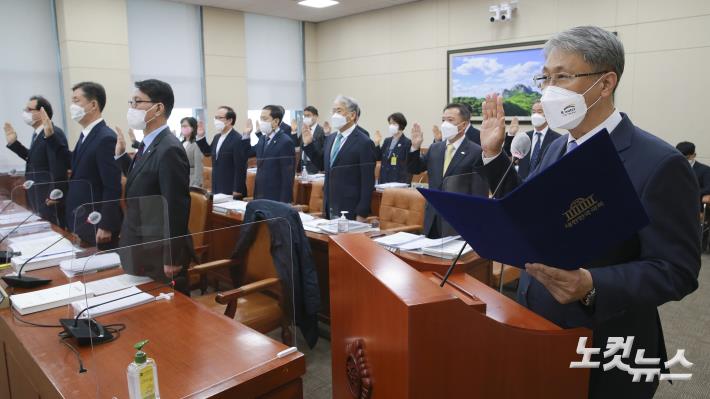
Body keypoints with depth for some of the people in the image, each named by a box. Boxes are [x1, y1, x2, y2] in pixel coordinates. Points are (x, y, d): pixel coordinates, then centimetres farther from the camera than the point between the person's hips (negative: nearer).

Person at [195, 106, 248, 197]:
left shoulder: (238, 140, -16)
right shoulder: (217, 137, 11)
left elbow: (240, 168, -18)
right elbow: (208, 152, 26)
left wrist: (237, 191, -19)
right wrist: (201, 137, 12)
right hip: (217, 190, 8)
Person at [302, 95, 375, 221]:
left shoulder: (364, 143, -12)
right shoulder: (331, 138, 9)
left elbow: (367, 182, -14)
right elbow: (322, 165, 20)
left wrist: (361, 214, -16)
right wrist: (308, 144, 8)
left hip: (349, 210, -6)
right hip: (329, 208, 7)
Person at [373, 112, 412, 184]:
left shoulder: (407, 143, -8)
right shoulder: (387, 141, 12)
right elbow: (378, 158, 12)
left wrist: (406, 184, -16)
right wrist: (377, 143, 0)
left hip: (399, 183, -6)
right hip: (384, 181, 6)